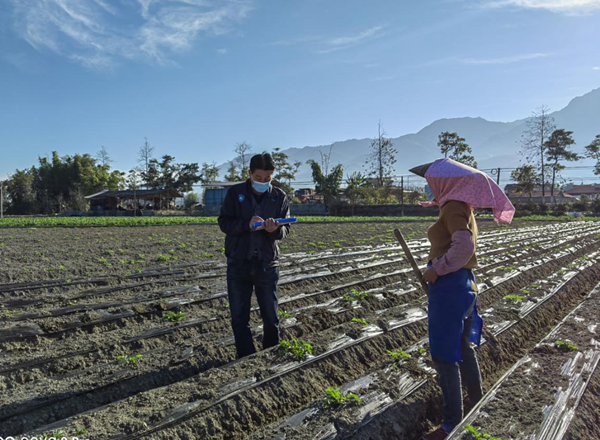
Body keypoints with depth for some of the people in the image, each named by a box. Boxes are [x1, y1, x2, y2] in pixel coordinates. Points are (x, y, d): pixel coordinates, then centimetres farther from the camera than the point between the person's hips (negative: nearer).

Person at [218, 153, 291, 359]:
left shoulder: (279, 197, 0)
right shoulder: (235, 193, -2)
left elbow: (285, 229, 0)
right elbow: (224, 222, -5)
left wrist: (276, 229, -23)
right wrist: (247, 224, -23)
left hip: (267, 265, 0)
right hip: (238, 264, 0)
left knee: (271, 317, 11)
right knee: (239, 318, 7)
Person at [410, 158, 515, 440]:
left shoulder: (453, 206, -14)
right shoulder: (461, 206, 14)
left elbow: (464, 246, -27)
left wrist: (436, 269, -21)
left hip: (449, 285, -10)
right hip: (464, 283, 10)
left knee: (444, 355, -3)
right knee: (462, 347, 24)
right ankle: (476, 401, 41)